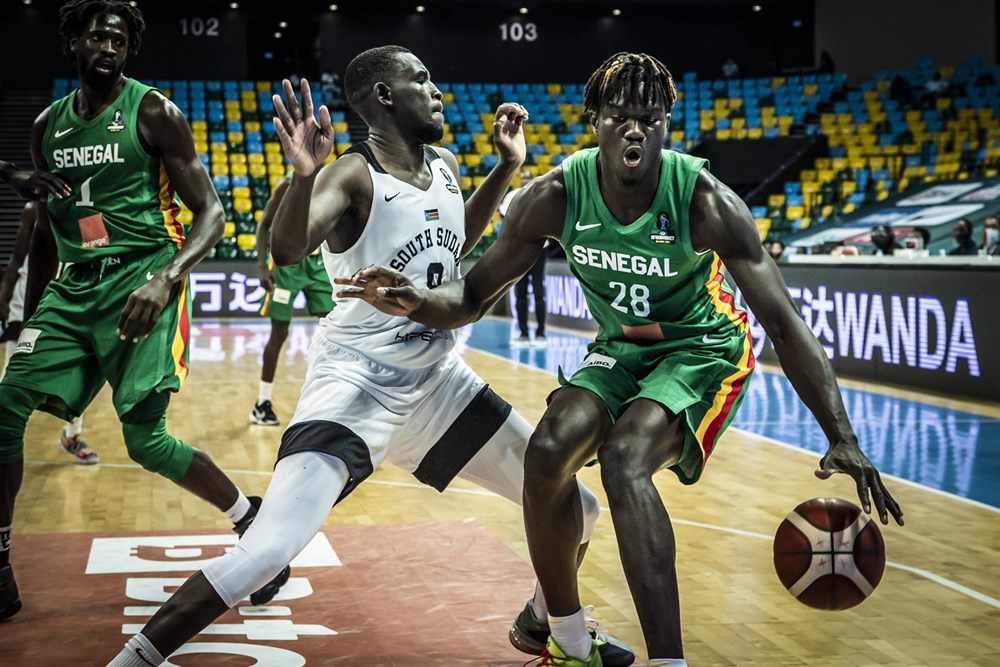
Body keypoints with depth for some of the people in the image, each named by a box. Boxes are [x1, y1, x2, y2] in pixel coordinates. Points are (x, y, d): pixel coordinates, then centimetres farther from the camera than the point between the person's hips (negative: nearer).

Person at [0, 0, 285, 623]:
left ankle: (253, 520, 12)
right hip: (74, 286, 6)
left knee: (146, 440, -12)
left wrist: (166, 279, -26)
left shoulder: (153, 112, -4)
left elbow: (211, 212, -8)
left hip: (142, 279, -5)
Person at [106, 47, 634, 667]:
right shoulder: (353, 176, -15)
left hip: (439, 380, 7)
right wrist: (304, 175, -51)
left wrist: (508, 165, 18)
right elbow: (287, 252, -33)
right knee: (266, 553, -24)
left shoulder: (446, 166, 6)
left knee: (577, 510, 11)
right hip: (357, 384, -7)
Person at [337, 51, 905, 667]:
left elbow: (784, 321, -26)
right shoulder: (556, 196, -17)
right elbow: (475, 297, -10)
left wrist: (843, 439, -34)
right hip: (620, 349, 4)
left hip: (704, 351, -4)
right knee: (548, 453, -18)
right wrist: (416, 301, -34)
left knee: (623, 459, -29)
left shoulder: (703, 199, -27)